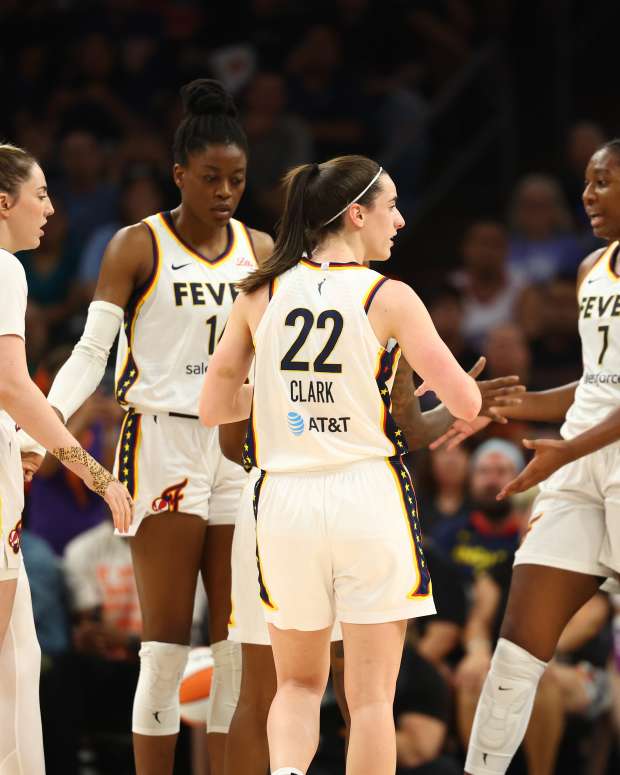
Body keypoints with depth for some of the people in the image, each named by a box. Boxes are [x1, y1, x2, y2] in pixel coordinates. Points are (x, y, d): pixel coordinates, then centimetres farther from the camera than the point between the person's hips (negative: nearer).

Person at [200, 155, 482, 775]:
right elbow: (466, 404, -7)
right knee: (371, 695, 6)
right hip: (369, 494, -3)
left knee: (298, 684, 16)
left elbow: (213, 407, 7)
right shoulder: (389, 299, -6)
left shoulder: (260, 295, 3)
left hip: (286, 498, 3)